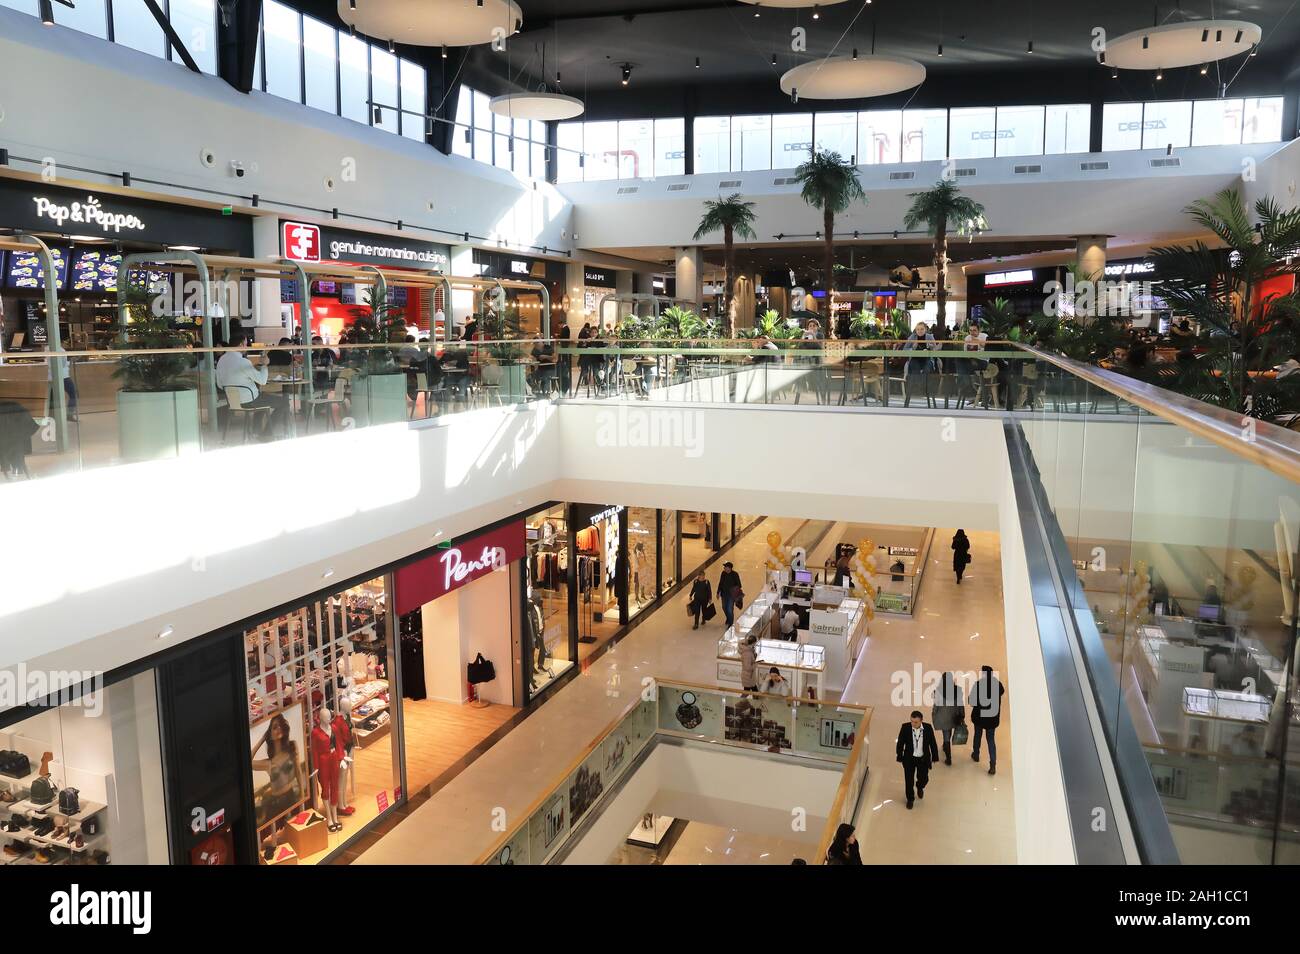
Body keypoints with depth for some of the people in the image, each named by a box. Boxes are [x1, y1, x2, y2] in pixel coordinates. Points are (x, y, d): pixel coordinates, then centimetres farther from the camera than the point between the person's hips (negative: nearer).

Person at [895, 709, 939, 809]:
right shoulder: (905, 727, -18)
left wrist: (935, 757, 3)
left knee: (924, 779, 11)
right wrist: (899, 757, -2)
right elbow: (900, 743, -7)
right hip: (909, 758, -1)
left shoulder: (928, 728, -16)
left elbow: (932, 743, -3)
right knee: (909, 781, 8)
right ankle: (910, 799, 32)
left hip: (923, 759, 1)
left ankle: (920, 787, 48)